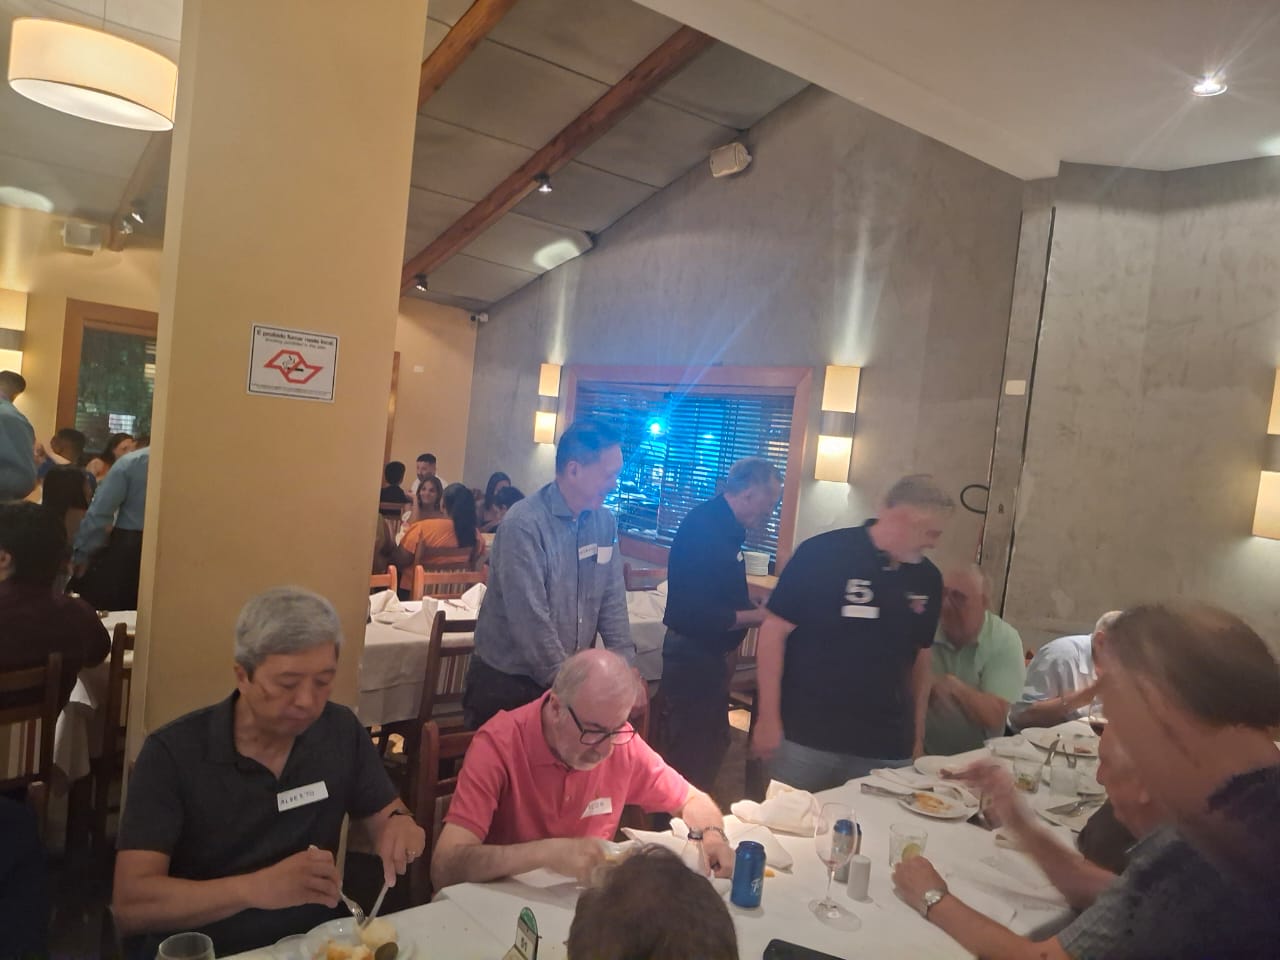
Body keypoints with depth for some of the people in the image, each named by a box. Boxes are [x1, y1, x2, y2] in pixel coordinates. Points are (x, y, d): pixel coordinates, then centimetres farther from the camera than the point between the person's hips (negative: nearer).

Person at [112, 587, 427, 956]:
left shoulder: (342, 731, -3)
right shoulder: (172, 753, -13)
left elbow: (382, 815, 9)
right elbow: (129, 905, -18)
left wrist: (399, 825, -14)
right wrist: (257, 888, -31)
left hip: (311, 943, 3)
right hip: (198, 952, -3)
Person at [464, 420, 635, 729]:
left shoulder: (605, 522, 0)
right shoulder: (524, 524, -21)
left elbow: (612, 601, 4)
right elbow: (531, 620, -23)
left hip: (569, 675, 6)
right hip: (506, 681, -5)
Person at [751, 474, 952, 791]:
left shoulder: (927, 579, 5)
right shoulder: (822, 553, -13)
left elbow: (920, 656, 15)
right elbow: (774, 631, -10)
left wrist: (917, 734, 15)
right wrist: (768, 720, -11)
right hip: (806, 737, -4)